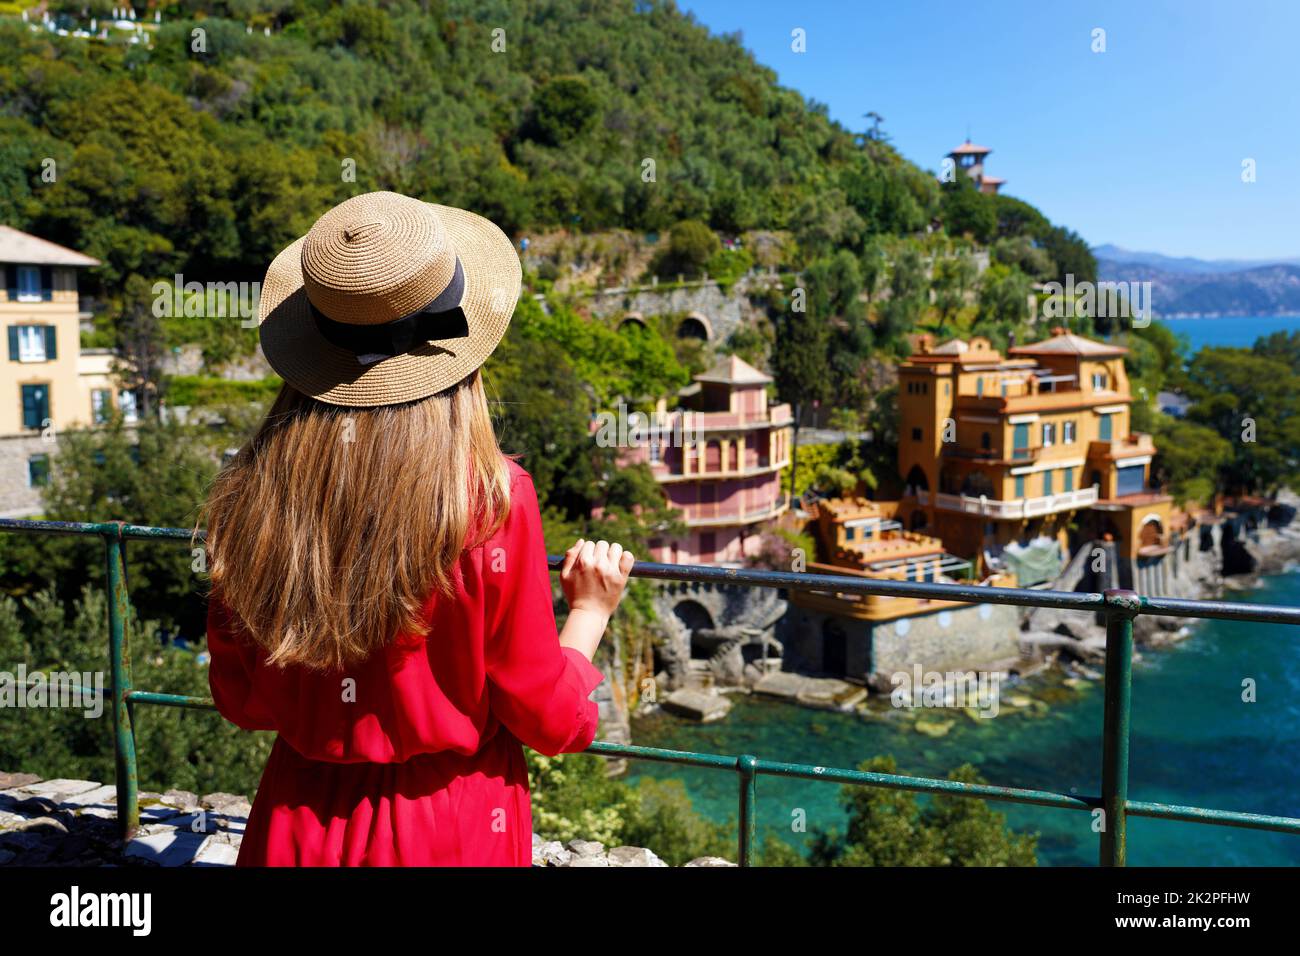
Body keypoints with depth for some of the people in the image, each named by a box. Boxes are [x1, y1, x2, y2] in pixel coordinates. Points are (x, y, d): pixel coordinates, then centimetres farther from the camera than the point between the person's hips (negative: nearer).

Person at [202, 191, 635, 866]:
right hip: (453, 833, -2)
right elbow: (549, 719, -12)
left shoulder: (250, 494, -14)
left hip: (300, 826, 2)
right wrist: (591, 612, 4)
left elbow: (241, 702, -1)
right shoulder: (492, 499, -23)